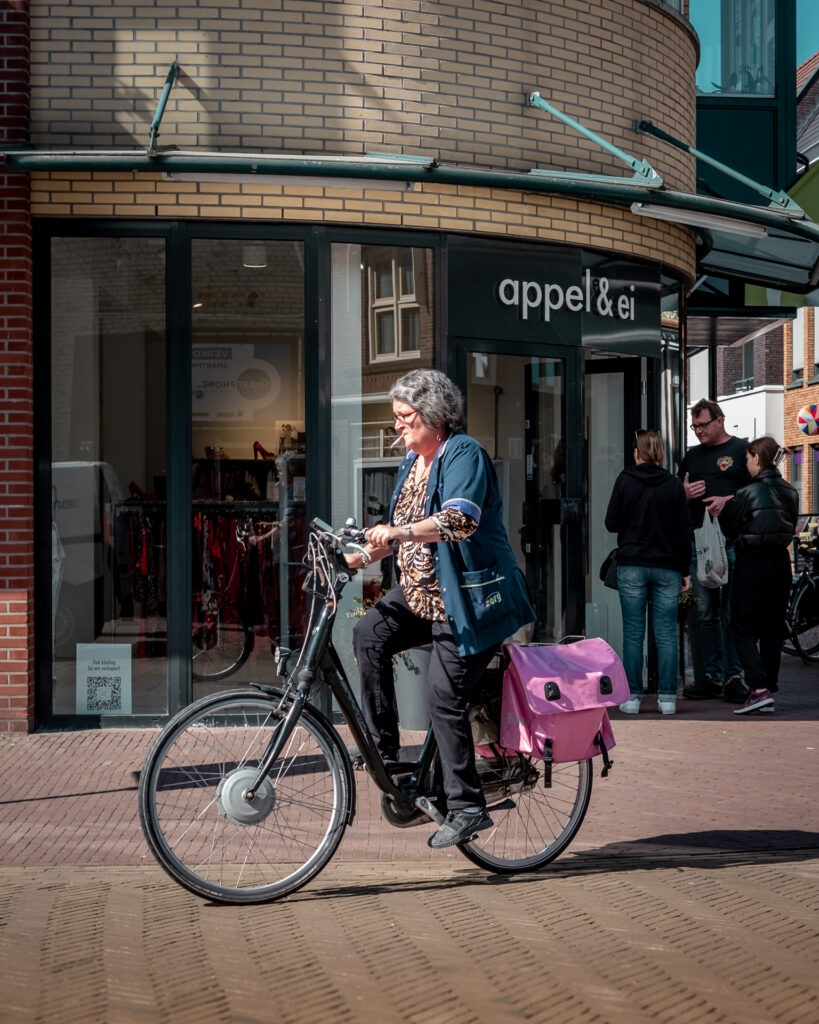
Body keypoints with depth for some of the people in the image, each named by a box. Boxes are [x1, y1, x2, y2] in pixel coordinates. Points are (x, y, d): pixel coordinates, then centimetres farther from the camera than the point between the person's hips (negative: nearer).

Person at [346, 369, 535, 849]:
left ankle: (468, 807, 1)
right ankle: (384, 752, -8)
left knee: (445, 698, -10)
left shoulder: (464, 454, -14)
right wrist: (364, 556, 7)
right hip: (421, 593, 8)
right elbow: (403, 533, 23)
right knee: (369, 635, -16)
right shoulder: (413, 461, 14)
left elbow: (461, 519, -31)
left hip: (469, 597, -8)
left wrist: (399, 532, -43)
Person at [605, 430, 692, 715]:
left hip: (631, 567, -1)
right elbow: (684, 532, 3)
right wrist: (685, 570, 10)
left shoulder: (625, 481, -2)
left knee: (633, 634, 3)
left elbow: (612, 523, -1)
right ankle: (667, 698, 4)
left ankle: (632, 696, 3)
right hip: (667, 568, 1)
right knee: (666, 634, 4)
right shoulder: (674, 485, 1)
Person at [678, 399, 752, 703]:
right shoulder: (692, 456, 20)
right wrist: (685, 494, 3)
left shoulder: (743, 449, 4)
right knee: (706, 614, 6)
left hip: (733, 543, -5)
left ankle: (734, 676, 0)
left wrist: (728, 501, -15)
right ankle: (713, 676, 11)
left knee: (732, 613, -5)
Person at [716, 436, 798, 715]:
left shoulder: (747, 494, -13)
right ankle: (769, 692, 13)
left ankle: (760, 689, -15)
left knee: (744, 630, 0)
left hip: (751, 564, -5)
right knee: (773, 629, 11)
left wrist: (722, 509, 10)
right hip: (781, 562, 5)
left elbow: (730, 530, -5)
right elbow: (790, 529, 11)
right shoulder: (790, 493, 3)